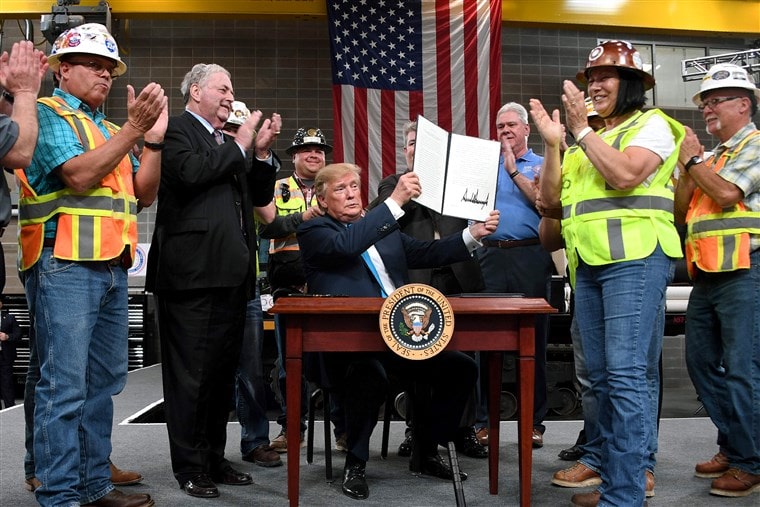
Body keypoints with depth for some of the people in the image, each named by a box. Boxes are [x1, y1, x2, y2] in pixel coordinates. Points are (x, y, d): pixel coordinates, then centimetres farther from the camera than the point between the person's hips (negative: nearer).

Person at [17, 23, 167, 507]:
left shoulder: (110, 131, 21)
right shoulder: (48, 114, -1)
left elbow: (144, 194, 14)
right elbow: (79, 174, -15)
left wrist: (154, 138, 2)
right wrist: (134, 129, -16)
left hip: (112, 267, 8)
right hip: (65, 265, -8)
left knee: (103, 381, 10)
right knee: (65, 386, -8)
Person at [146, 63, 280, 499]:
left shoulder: (230, 142, 22)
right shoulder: (175, 130, 0)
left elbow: (260, 197, 21)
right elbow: (191, 172, -19)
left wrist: (262, 152, 6)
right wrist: (239, 146, -7)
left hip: (232, 276, 8)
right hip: (193, 273, -8)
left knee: (223, 373, 12)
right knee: (191, 375, -2)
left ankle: (215, 459, 22)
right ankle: (189, 468, 8)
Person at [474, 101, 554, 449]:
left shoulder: (542, 165, 10)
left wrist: (514, 171, -8)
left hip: (530, 255, -2)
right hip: (490, 255, 2)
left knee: (533, 339, 2)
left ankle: (534, 422, 11)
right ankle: (483, 420, 8)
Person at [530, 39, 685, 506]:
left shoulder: (651, 125, 2)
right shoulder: (588, 138, 23)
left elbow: (624, 175, -17)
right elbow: (553, 199, 15)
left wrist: (581, 130, -12)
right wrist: (553, 144, 5)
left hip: (635, 259, -8)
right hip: (588, 265, 8)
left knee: (627, 374, -12)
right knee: (603, 376, 10)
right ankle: (619, 466, 19)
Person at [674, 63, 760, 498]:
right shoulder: (711, 157, 22)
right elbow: (682, 212, 18)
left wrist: (694, 160, -4)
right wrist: (687, 167, 5)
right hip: (707, 274, 9)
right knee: (702, 363, 12)